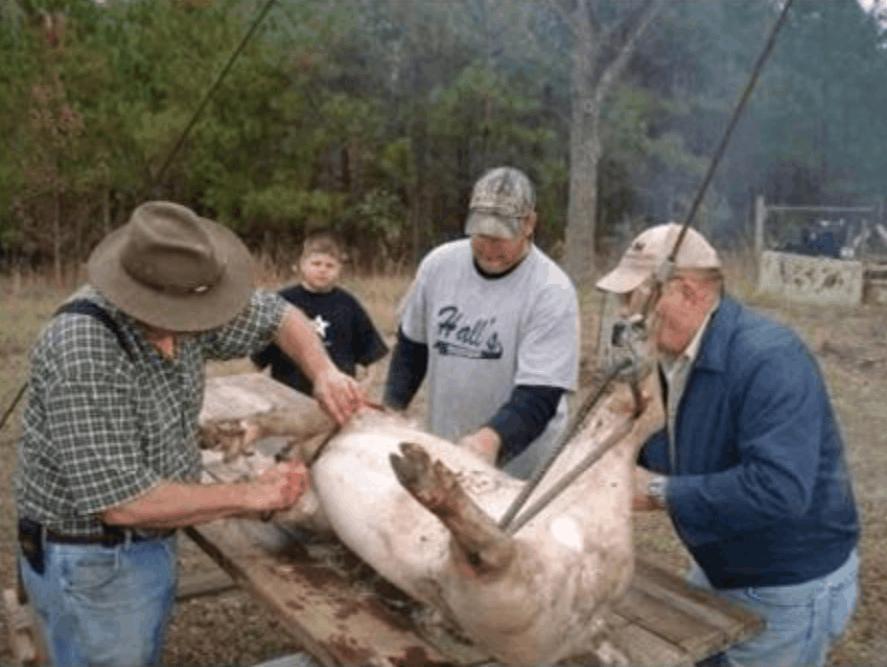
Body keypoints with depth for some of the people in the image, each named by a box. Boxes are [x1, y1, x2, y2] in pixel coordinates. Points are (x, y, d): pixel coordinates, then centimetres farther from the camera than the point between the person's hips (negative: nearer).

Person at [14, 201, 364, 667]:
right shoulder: (83, 353, -31)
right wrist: (250, 496, -23)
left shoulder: (179, 311, -9)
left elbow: (276, 314, 7)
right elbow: (123, 502, -31)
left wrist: (323, 373, -12)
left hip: (152, 541, 8)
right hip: (92, 561, -7)